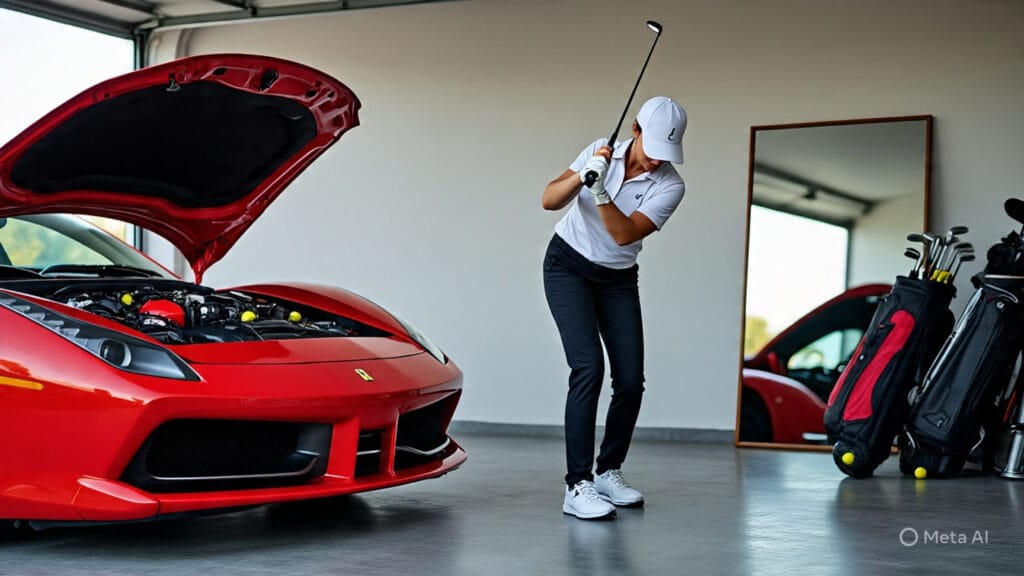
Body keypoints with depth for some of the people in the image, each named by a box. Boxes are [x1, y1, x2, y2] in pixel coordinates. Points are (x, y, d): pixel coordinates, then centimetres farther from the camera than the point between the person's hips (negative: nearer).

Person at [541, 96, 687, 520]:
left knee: (631, 379, -4)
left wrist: (600, 191, -39)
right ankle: (578, 486, -18)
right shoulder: (602, 152, -11)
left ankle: (608, 472, 18)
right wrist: (582, 176, -34)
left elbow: (624, 234, -26)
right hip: (568, 266, -3)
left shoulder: (670, 186, -15)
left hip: (617, 280, 3)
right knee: (589, 368, -18)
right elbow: (549, 200, -17)